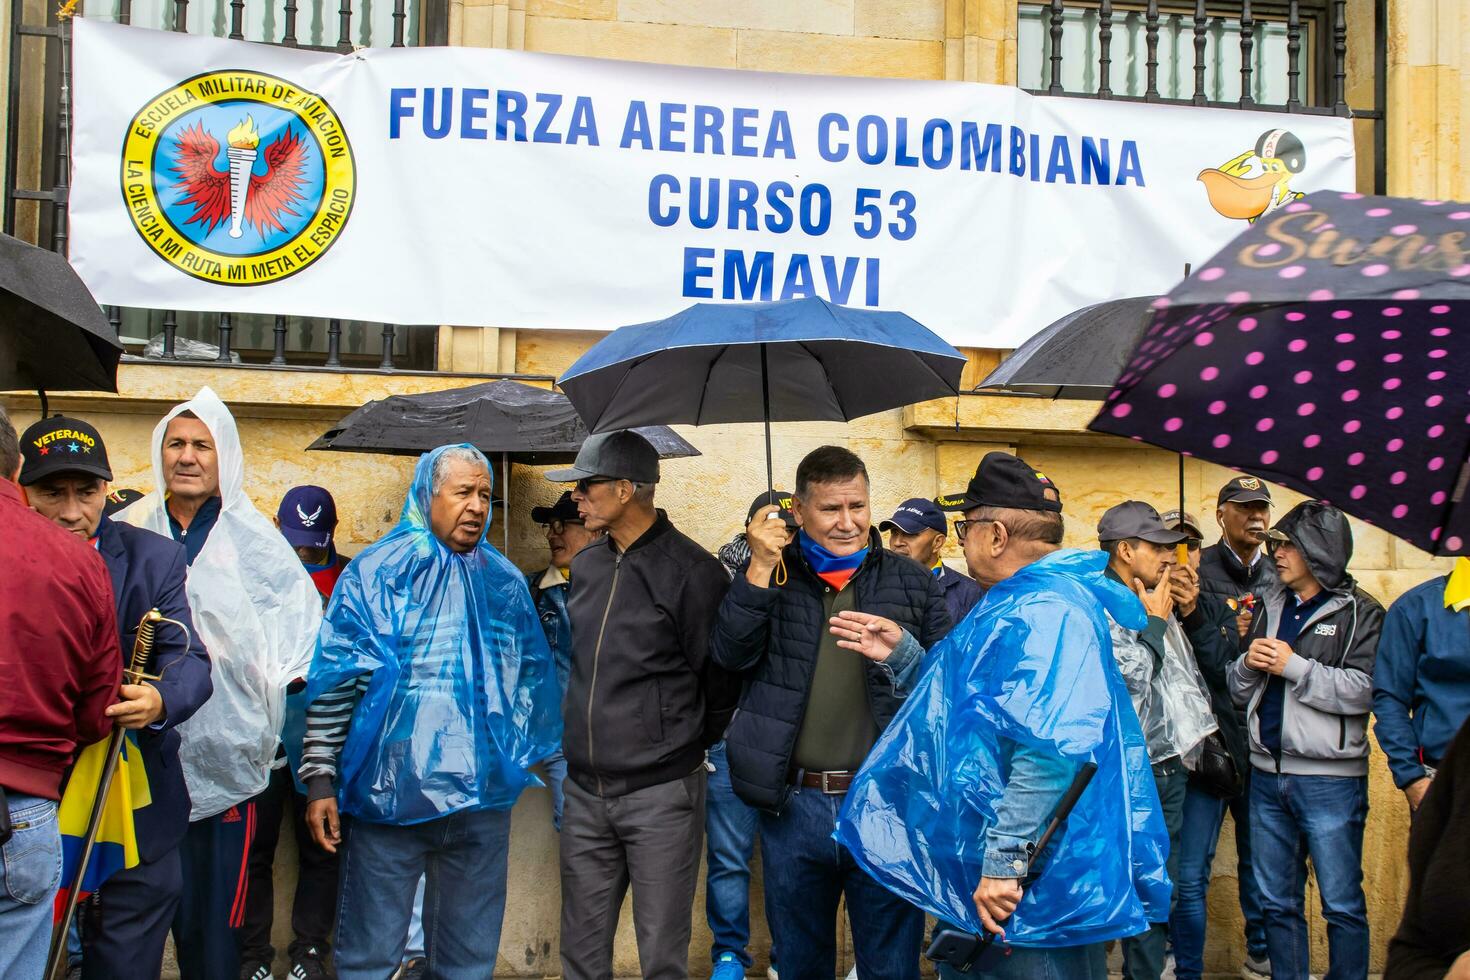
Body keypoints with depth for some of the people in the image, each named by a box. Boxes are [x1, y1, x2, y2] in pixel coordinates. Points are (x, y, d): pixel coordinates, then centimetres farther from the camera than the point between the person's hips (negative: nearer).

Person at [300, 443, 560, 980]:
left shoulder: (506, 582, 11)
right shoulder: (377, 571, -2)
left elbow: (533, 678, 18)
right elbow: (335, 681, -5)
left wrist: (515, 754, 12)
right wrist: (321, 779, -10)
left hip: (483, 800, 4)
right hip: (389, 795, -3)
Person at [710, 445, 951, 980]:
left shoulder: (913, 582, 4)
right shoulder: (769, 578, 5)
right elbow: (731, 655, -10)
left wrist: (903, 650, -14)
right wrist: (761, 568, -16)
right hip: (793, 805, 1)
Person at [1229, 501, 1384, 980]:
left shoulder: (1359, 612, -4)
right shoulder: (1269, 605, 12)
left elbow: (1363, 691, -17)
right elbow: (1240, 691, 14)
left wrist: (1294, 665, -16)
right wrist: (1249, 664, -6)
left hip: (1330, 778, -5)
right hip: (1268, 773, 6)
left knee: (1342, 905, 3)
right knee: (1277, 902, 14)